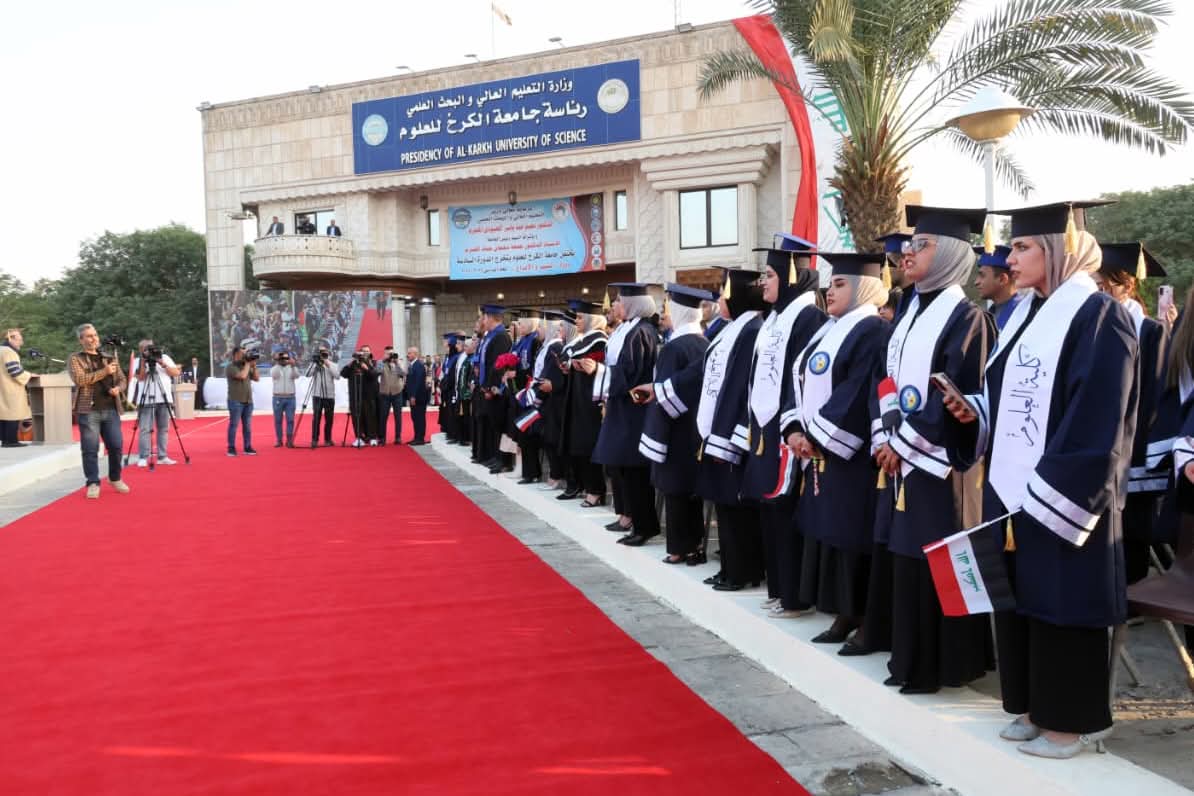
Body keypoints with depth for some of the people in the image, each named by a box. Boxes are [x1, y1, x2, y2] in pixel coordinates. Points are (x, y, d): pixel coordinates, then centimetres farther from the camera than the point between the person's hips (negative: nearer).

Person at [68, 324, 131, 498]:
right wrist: (104, 371, -14)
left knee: (116, 446, 3)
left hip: (111, 410, 4)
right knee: (90, 449, -4)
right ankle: (93, 483, 4)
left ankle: (115, 478, 22)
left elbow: (123, 379, 16)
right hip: (88, 410, -4)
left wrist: (118, 388, -6)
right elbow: (80, 379, -13)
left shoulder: (110, 358, 16)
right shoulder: (75, 358, 3)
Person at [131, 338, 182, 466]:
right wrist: (144, 362, -15)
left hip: (164, 399, 3)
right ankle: (143, 458, -5)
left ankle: (162, 457, 9)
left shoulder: (165, 358, 12)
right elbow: (141, 377, -8)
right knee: (145, 429, -7)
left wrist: (162, 364, -10)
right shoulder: (138, 361, 7)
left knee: (164, 428, 4)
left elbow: (176, 372, 1)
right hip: (146, 400, -3)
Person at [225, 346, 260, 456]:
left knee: (247, 425, 6)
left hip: (248, 401, 6)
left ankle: (247, 447, 10)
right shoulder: (230, 367, -6)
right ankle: (231, 448, 2)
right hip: (235, 401, -6)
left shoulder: (246, 366, 15)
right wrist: (247, 364, -9)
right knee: (234, 425, -2)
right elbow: (242, 375, -21)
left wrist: (254, 366, 4)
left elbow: (257, 378, 12)